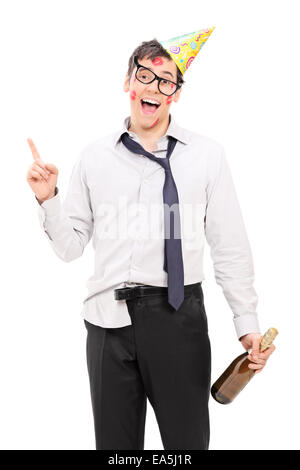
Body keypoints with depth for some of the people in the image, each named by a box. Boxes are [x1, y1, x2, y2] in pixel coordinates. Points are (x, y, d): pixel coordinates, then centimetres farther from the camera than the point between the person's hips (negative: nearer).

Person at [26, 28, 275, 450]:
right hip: (109, 318, 2)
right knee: (115, 441, 16)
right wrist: (47, 200, -7)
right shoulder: (94, 157, 7)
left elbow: (230, 247, 1)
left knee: (189, 439, 10)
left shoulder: (207, 155, 1)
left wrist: (247, 323, -1)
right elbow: (70, 246, 9)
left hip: (179, 317, -2)